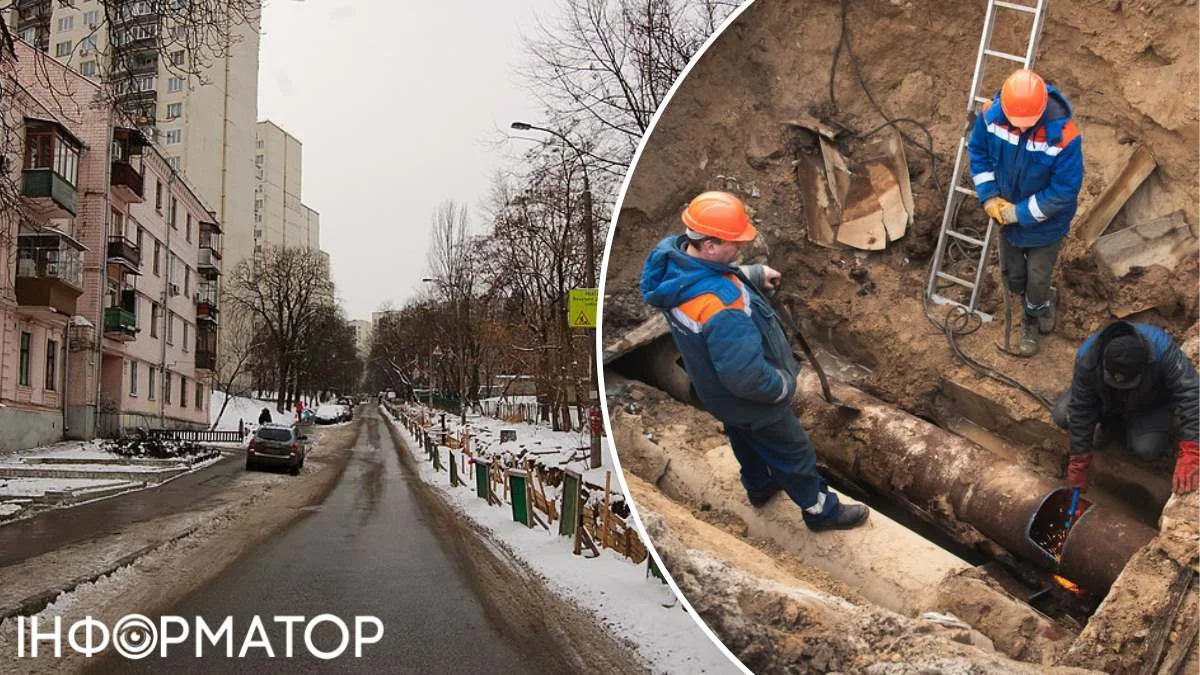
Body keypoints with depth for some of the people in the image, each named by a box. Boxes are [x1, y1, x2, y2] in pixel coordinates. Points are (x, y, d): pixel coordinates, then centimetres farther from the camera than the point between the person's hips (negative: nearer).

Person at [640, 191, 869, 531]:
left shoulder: (671, 252, -21)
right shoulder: (720, 307, -46)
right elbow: (747, 377, -39)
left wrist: (752, 274, -2)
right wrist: (784, 384, -19)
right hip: (750, 399, -8)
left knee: (746, 440, 35)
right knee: (793, 453, 19)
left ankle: (759, 486, 62)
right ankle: (821, 511, 43)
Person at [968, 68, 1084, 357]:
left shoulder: (1064, 135, -36)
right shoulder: (991, 114, -24)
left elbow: (1064, 191, -26)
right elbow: (978, 151, -4)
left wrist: (1021, 213, -24)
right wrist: (989, 196, -13)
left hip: (1045, 223, -4)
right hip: (1007, 213, 4)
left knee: (1037, 280, 17)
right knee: (1013, 278, 23)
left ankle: (1032, 321, 49)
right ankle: (1045, 301, 56)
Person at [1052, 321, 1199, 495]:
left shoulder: (1162, 350, -42)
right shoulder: (1087, 358, -37)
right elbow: (1080, 410, -28)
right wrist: (1078, 464, -23)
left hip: (1151, 405, -2)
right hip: (1106, 400, 2)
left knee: (1147, 449, -26)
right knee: (1061, 415, -18)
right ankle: (1111, 421, 9)